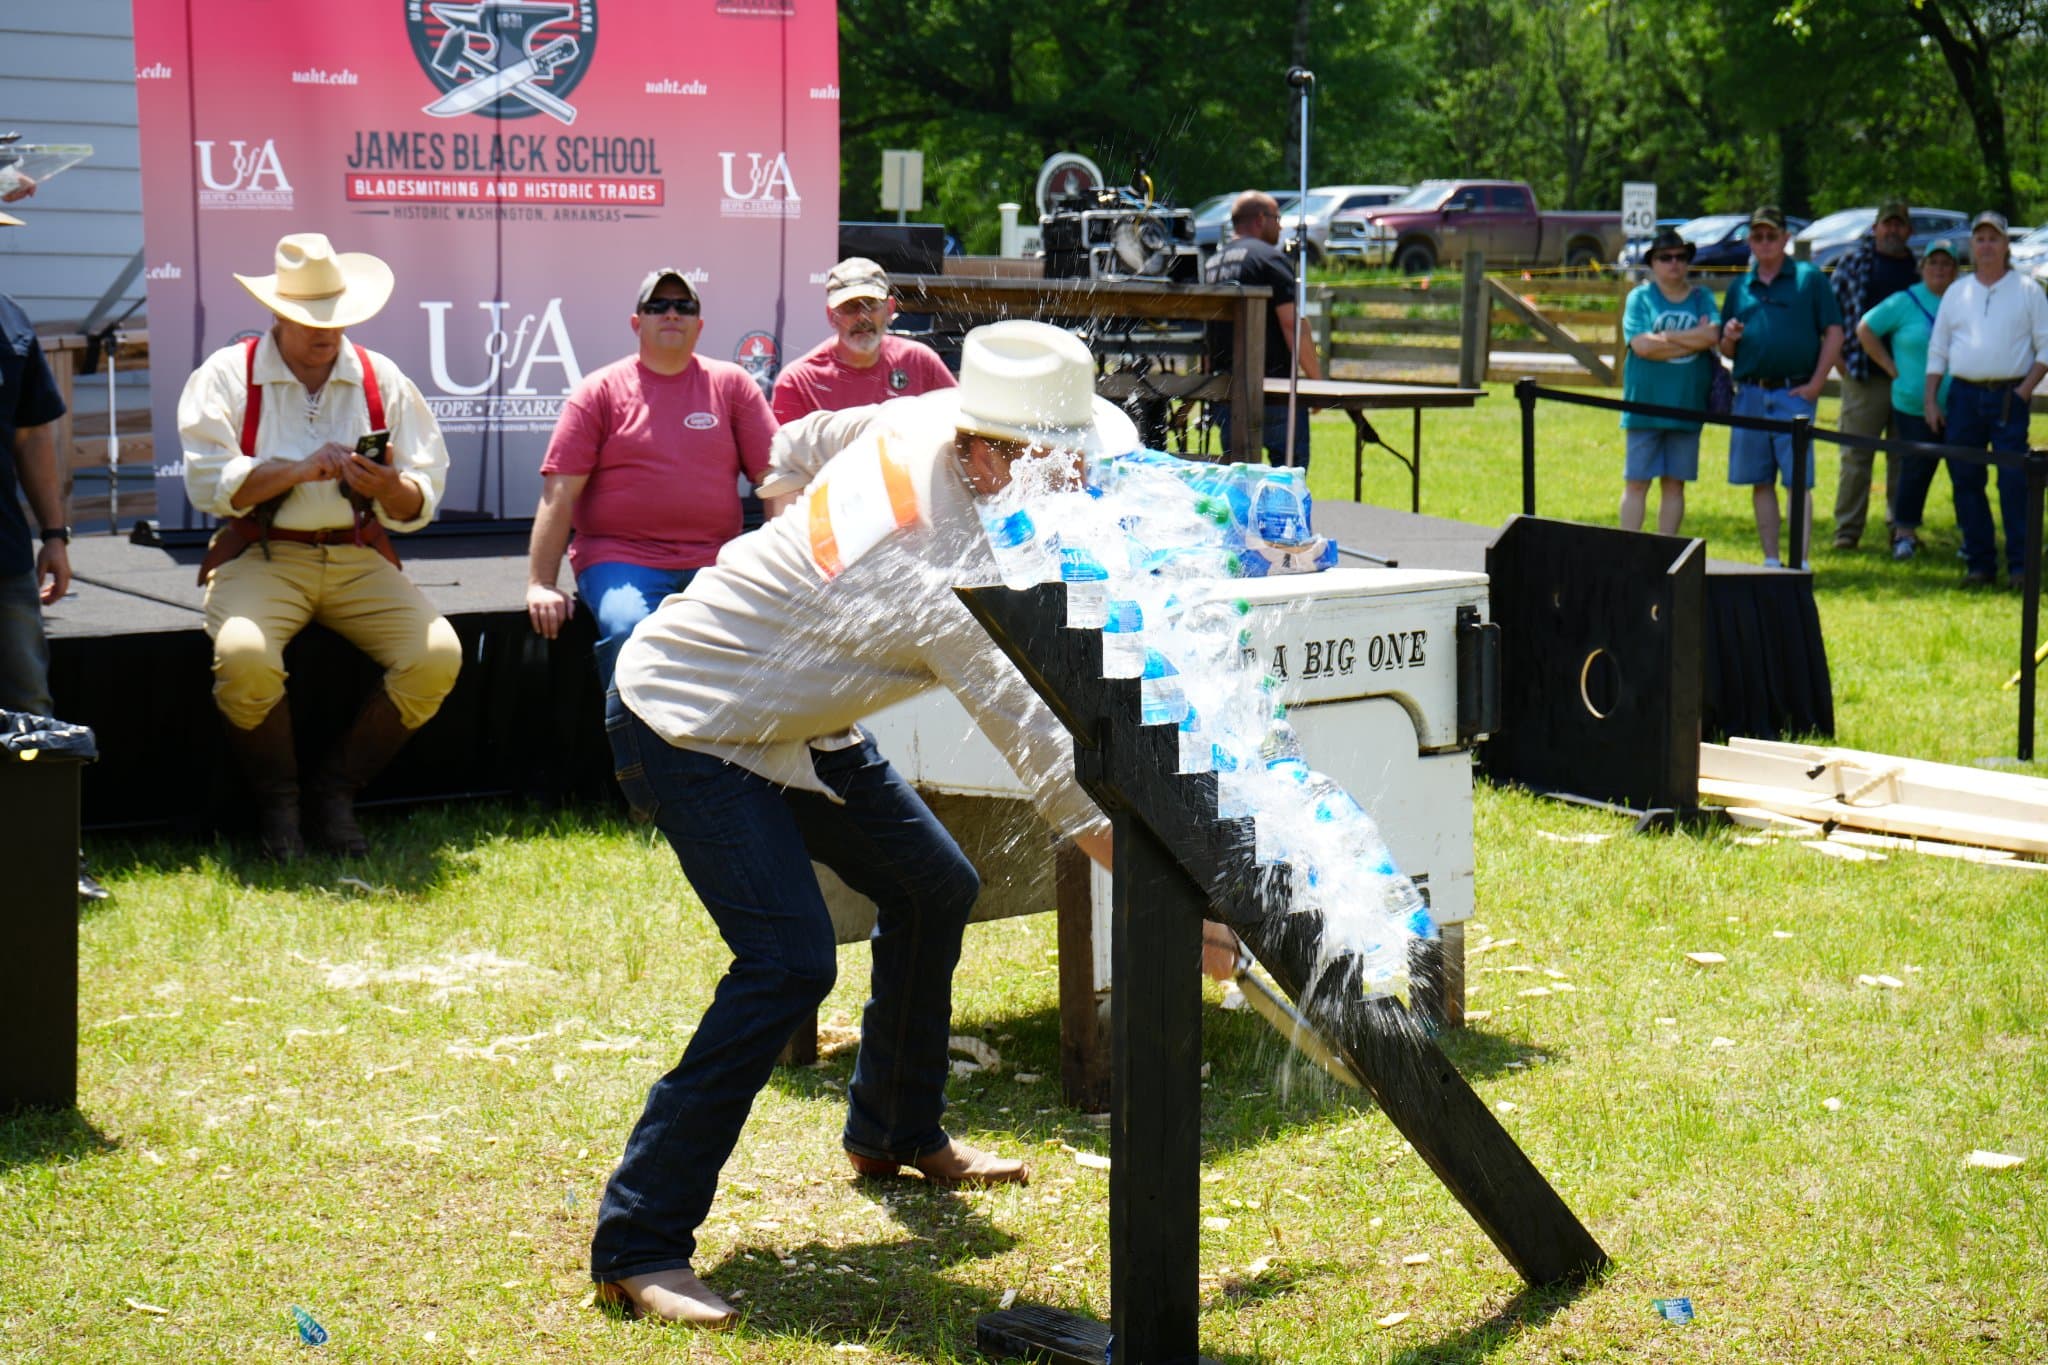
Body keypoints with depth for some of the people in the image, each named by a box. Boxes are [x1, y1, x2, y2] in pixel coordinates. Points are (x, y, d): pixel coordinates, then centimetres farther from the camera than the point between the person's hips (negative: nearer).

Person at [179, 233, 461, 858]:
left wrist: (387, 488, -16)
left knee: (438, 656, -22)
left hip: (359, 559, 3)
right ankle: (277, 800, -5)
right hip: (262, 556, -3)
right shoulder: (227, 374, 4)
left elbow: (421, 504, 7)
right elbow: (207, 483, -9)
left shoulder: (381, 379, 12)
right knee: (244, 657, -34)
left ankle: (335, 791, -1)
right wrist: (299, 469, -19)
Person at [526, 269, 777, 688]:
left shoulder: (732, 383, 13)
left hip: (713, 561, 2)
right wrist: (541, 585, -7)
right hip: (619, 559, -1)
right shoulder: (601, 390, 7)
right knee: (628, 630, -32)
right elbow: (560, 492, 2)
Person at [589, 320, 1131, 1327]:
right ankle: (637, 1247, -18)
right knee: (789, 960, -23)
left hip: (794, 720, 10)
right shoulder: (952, 582, -34)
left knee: (934, 887, 14)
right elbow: (1043, 755, -33)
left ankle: (895, 1132, 36)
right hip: (687, 730, -10)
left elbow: (804, 441, 11)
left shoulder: (920, 421, -11)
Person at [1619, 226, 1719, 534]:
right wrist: (1692, 340, -10)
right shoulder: (1640, 297, 3)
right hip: (1645, 405, -2)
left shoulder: (1701, 298, 10)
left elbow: (1712, 335, -9)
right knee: (1636, 482, -1)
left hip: (1686, 405, 3)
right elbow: (1641, 345, -12)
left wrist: (1662, 337, -11)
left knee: (1674, 483, 7)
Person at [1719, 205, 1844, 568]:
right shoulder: (1739, 288, 15)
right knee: (1761, 482, 7)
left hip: (1793, 393, -4)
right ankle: (1770, 561, 14)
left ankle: (1800, 562, -5)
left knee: (1798, 481, -6)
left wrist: (1816, 383, -7)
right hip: (1749, 395, 4)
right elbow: (1727, 350, 20)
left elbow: (1834, 333, 0)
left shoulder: (1809, 279, 3)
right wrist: (1728, 338, -4)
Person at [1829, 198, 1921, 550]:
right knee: (1856, 455, -1)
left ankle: (1901, 528, 16)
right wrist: (1843, 360, -4)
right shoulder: (1853, 263, 5)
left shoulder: (1920, 269, 11)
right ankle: (1847, 529, 4)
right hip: (1864, 376, -2)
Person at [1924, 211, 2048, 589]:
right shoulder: (1956, 292, 14)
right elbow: (1937, 350, 15)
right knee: (1965, 482, 3)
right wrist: (1931, 401, 7)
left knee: (2014, 482, -10)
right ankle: (1980, 564, 10)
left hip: (2009, 398, -3)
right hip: (1963, 397, 3)